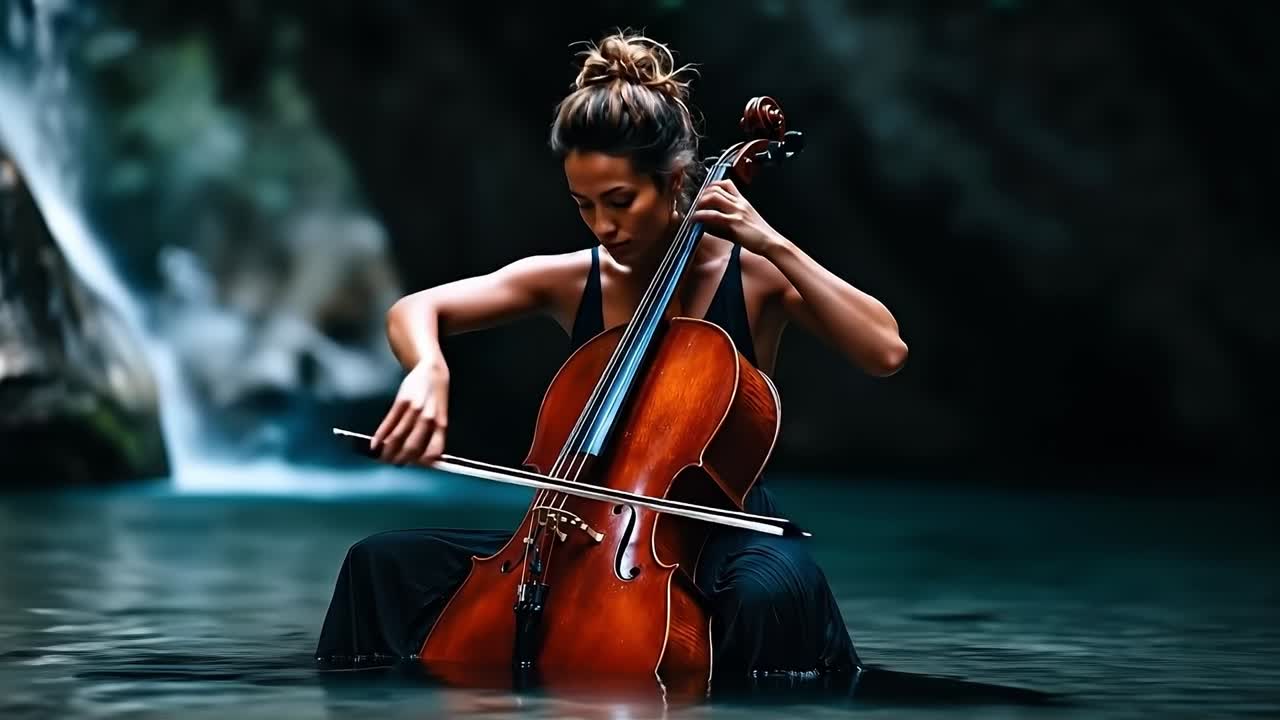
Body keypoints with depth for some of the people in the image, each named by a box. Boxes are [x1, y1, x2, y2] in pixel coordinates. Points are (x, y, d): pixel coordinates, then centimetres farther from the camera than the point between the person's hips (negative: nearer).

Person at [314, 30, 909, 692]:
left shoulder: (753, 276, -5)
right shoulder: (569, 281, 3)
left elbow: (885, 351, -18)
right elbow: (413, 311, 0)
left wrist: (777, 246, -21)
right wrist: (429, 368, -23)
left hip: (723, 536, -3)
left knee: (774, 588, -40)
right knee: (386, 562, -13)